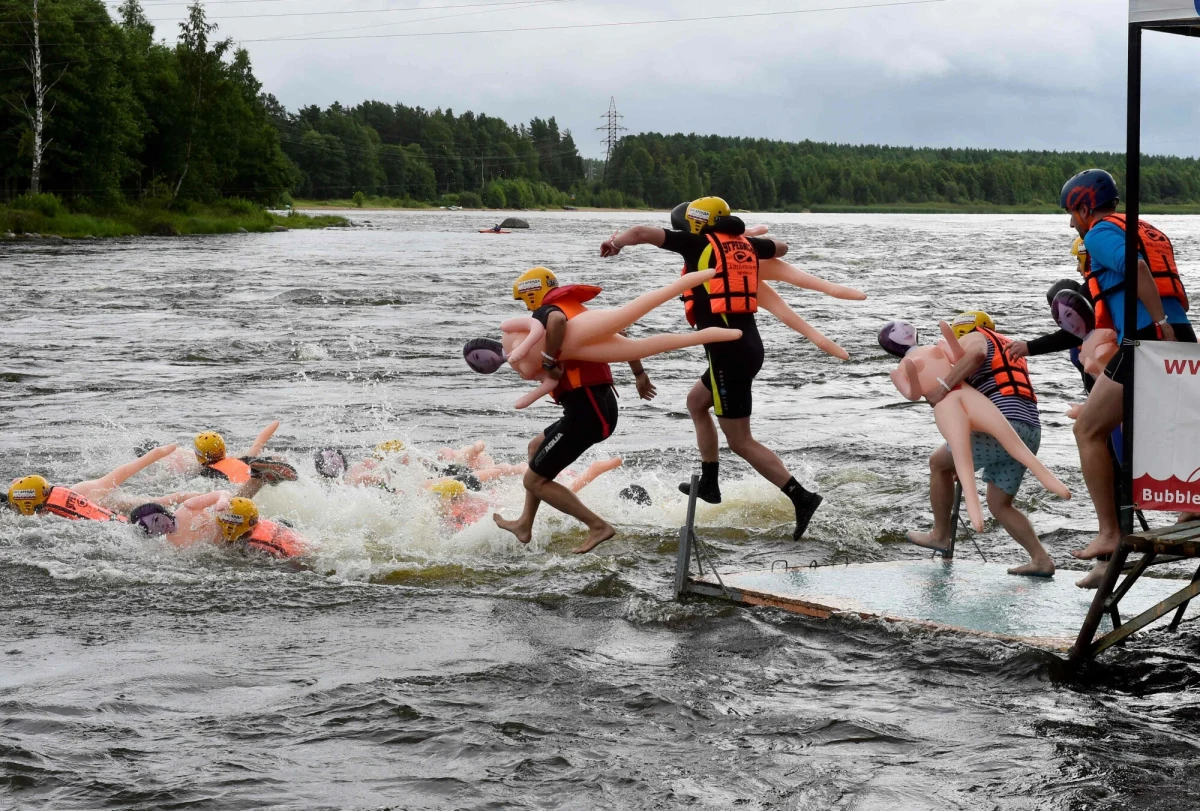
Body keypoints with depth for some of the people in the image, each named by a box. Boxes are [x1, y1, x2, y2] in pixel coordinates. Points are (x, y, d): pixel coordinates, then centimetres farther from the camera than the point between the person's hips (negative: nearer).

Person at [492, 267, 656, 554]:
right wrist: (639, 374, 32)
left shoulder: (545, 312, -7)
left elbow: (557, 320, -32)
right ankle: (525, 525, 32)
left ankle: (598, 526, -1)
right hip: (604, 405, 10)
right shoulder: (579, 311, 20)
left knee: (535, 480, 1)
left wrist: (549, 361, -21)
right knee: (536, 446, 29)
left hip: (585, 411, -10)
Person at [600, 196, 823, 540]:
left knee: (741, 442, -4)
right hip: (748, 344, 8)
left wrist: (617, 241, 12)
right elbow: (781, 247, 36)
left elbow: (642, 232, -7)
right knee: (696, 402, 29)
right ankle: (709, 483, 31)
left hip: (728, 350, -8)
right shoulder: (746, 244, 15)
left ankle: (801, 497, -11)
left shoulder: (699, 243, -2)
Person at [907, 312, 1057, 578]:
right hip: (1031, 430, 8)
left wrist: (943, 386, -19)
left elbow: (976, 355, -18)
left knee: (939, 462, 11)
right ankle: (1041, 559, 3)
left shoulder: (973, 337, 10)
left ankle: (940, 535, 18)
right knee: (999, 504, 14)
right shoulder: (1007, 347, 34)